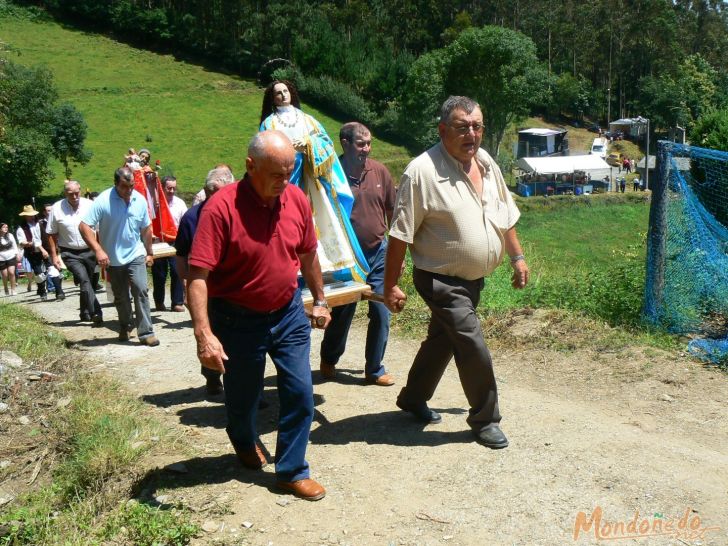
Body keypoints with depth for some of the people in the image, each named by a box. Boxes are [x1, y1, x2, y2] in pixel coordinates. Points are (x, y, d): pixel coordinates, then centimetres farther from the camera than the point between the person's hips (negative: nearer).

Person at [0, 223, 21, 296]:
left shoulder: (10, 235, 2)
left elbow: (14, 245, 10)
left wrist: (17, 254, 6)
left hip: (11, 257, 1)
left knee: (11, 273, -11)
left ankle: (13, 290, -2)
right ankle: (6, 290, 22)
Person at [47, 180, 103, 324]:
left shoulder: (89, 205, -5)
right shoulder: (57, 209, -6)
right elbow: (52, 234, 1)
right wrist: (54, 255, -2)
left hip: (89, 251, 2)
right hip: (70, 254, -2)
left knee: (87, 283, 13)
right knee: (84, 281, -19)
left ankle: (85, 314, 30)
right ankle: (96, 313, -23)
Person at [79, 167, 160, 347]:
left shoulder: (140, 200, -3)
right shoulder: (103, 201, -15)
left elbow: (146, 228, 10)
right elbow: (84, 226, -17)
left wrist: (149, 253, 14)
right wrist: (98, 250, -25)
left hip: (135, 255, 1)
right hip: (112, 259, -1)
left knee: (141, 290, -13)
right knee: (120, 297, 13)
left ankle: (146, 332, -9)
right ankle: (125, 327, 35)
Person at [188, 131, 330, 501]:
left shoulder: (297, 199, -6)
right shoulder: (222, 207, -23)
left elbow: (308, 255, 10)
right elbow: (198, 275, -25)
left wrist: (320, 300, 16)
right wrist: (204, 334, -32)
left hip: (288, 312, 4)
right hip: (238, 319, -4)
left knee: (300, 393, 2)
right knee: (242, 394, 15)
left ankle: (291, 471, 19)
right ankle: (244, 443, 48)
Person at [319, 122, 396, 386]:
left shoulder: (379, 171, -1)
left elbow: (391, 211, 8)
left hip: (379, 253, 3)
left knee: (381, 314, 4)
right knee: (342, 313, 11)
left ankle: (374, 369, 20)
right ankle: (328, 361, 36)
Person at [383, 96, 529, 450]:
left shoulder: (486, 163, 3)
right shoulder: (423, 171, -20)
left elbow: (505, 215, 16)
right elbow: (400, 234, -19)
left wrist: (517, 257, 15)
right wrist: (391, 286, -18)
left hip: (474, 278, 8)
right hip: (441, 279, -8)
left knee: (442, 340, 20)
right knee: (474, 347, -7)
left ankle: (413, 398, 40)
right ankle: (485, 420, 14)